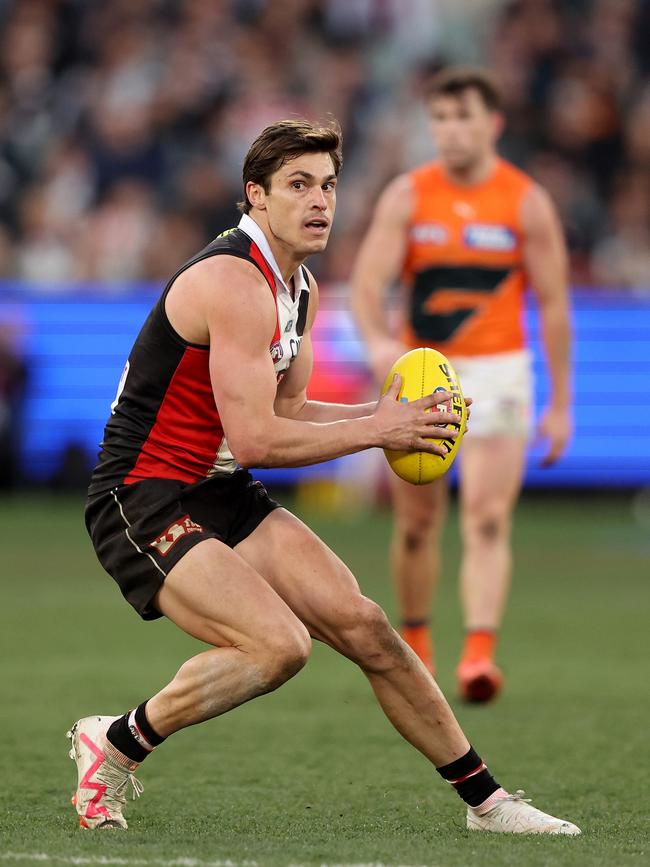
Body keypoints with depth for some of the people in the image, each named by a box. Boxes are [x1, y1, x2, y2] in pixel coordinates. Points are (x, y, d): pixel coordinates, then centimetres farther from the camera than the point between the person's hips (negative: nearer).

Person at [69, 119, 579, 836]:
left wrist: (383, 414, 3)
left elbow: (284, 411, 18)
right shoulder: (235, 282, -20)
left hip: (220, 494, 9)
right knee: (280, 644, -26)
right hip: (142, 501, -9)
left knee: (361, 625, -1)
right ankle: (114, 743, -7)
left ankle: (484, 800, 8)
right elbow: (255, 439, -23)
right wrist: (375, 430, -14)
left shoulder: (298, 286, 11)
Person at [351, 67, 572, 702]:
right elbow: (367, 280, -8)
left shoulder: (527, 203, -3)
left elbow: (552, 303, 0)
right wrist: (378, 341, -30)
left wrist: (560, 404, -1)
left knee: (487, 520, -15)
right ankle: (413, 646, 28)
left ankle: (479, 655, -24)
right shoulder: (406, 196, -2)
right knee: (417, 523, 8)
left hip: (497, 373, -2)